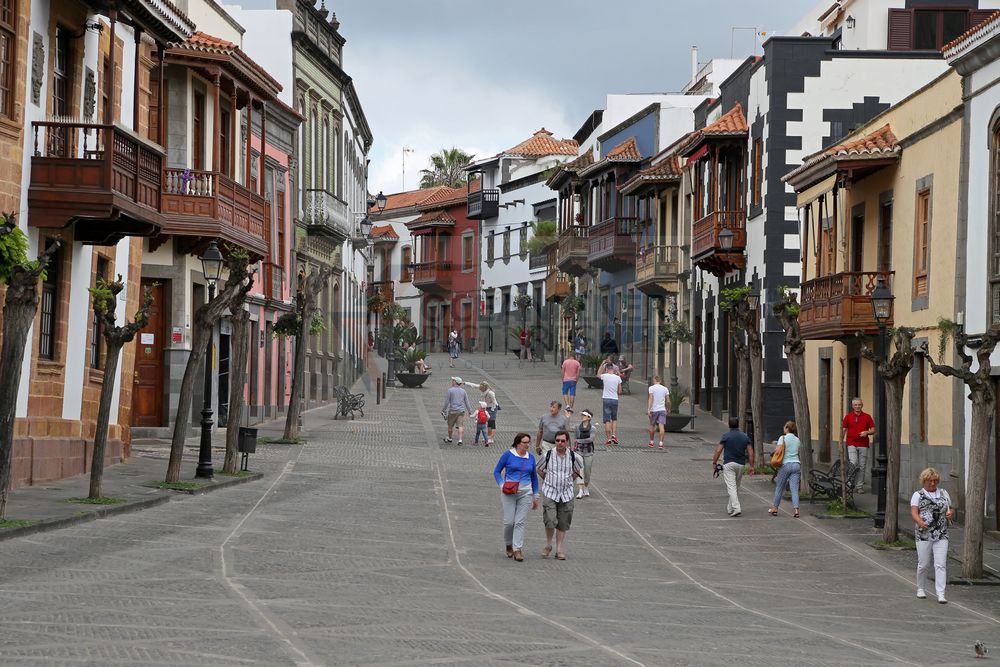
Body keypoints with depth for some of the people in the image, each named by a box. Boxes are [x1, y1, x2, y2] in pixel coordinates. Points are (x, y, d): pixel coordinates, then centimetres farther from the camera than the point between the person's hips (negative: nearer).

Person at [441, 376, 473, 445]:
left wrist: (443, 410, 3)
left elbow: (446, 402, -6)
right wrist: (469, 411, 14)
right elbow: (467, 402, 8)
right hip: (461, 411, 3)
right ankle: (460, 440, -14)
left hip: (453, 411, -3)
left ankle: (449, 438, 30)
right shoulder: (463, 391, 6)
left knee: (450, 426, 15)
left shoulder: (450, 390, -6)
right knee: (460, 426, -3)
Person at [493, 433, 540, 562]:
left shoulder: (530, 458, 9)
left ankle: (517, 550, -3)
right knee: (509, 521, -3)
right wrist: (502, 485, -11)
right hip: (509, 493, -2)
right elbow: (497, 471, 4)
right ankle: (509, 545, 21)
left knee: (520, 522, -3)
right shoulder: (508, 455, -2)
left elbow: (534, 477, 18)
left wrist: (535, 497, 18)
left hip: (525, 493, 2)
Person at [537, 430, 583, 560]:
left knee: (562, 524, 5)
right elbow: (539, 469, 12)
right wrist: (548, 481, 9)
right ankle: (548, 545, 8)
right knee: (550, 521, -14)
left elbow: (577, 470, 18)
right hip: (549, 493, -2)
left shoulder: (573, 457, -2)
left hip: (566, 494, 2)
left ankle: (559, 550, 14)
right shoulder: (548, 455, -6)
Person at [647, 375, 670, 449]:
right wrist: (667, 409, 22)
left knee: (652, 426, 15)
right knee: (661, 426, -6)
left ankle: (651, 442, 24)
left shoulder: (651, 388, -3)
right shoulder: (665, 389, 7)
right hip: (662, 410, 2)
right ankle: (661, 443, -16)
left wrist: (649, 409, -15)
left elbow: (651, 399, -12)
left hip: (653, 410, -2)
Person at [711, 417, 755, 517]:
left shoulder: (726, 436, -5)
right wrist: (751, 466, 9)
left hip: (729, 464, -4)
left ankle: (736, 508, -23)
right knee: (736, 487, 17)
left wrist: (714, 463, 1)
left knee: (731, 487, -9)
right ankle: (730, 507, 28)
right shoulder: (745, 436, 6)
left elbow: (718, 450, -8)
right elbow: (750, 453, 4)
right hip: (741, 464, 4)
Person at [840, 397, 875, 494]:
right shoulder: (848, 416, 6)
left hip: (863, 445, 1)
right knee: (853, 464, -14)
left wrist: (867, 432, -13)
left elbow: (873, 430, 7)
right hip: (852, 444, -1)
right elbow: (843, 429, 11)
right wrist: (841, 442, 8)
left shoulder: (867, 417, 7)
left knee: (862, 467, 3)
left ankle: (860, 486, 11)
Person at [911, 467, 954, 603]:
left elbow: (951, 508, 25)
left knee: (940, 565, -8)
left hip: (941, 536, 2)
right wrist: (920, 522, -29)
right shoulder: (918, 495, 3)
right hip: (924, 534, -2)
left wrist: (950, 513, 0)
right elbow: (914, 512, -9)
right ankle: (920, 589, 26)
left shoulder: (944, 494, 14)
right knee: (924, 564, 4)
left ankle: (940, 594, -11)